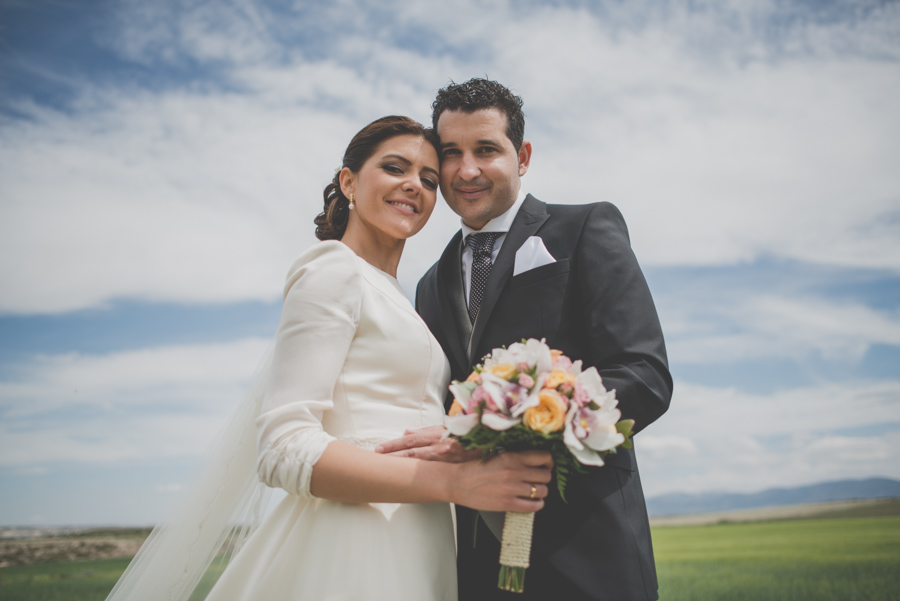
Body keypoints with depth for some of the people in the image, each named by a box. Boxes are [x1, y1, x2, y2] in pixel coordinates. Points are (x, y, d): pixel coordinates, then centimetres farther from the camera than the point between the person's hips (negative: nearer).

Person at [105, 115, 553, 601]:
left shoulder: (388, 295, 18)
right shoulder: (336, 270, -8)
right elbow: (283, 450, -19)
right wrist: (454, 480, -23)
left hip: (411, 552, 9)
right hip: (353, 556, -8)